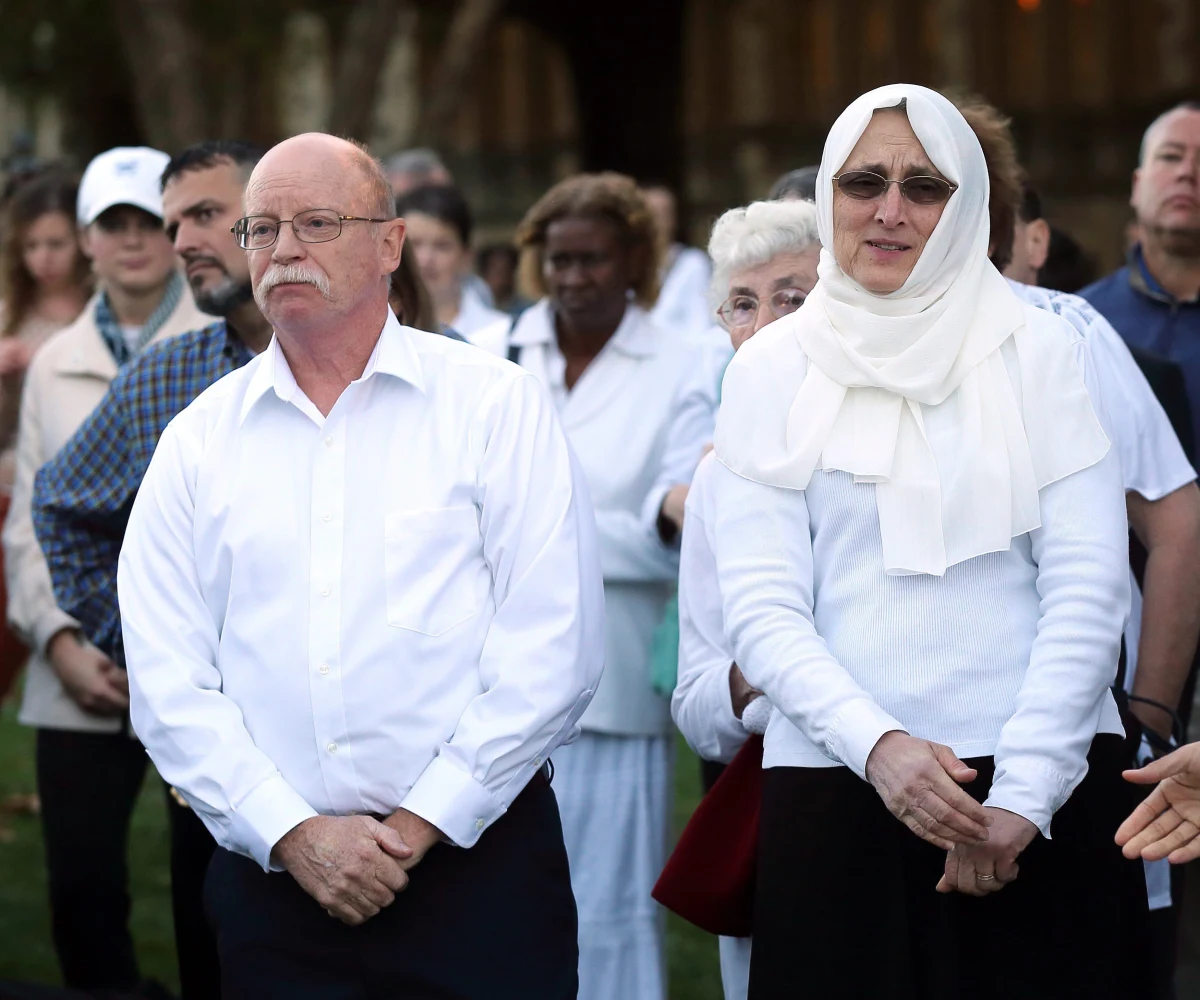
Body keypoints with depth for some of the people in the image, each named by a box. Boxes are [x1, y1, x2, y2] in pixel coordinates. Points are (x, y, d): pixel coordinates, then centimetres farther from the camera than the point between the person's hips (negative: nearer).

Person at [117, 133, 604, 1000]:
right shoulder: (197, 441, 8)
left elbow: (552, 650, -6)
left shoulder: (496, 404, 1)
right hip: (274, 880, 2)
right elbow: (168, 680, 3)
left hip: (476, 856, -2)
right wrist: (292, 833, -9)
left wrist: (420, 823, -10)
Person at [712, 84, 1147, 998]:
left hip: (1049, 784, 0)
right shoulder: (771, 369, 6)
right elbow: (761, 607, -1)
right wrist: (877, 745, -16)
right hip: (838, 785, 0)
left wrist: (1024, 793, -10)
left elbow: (1089, 583, -1)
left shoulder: (1041, 352, 5)